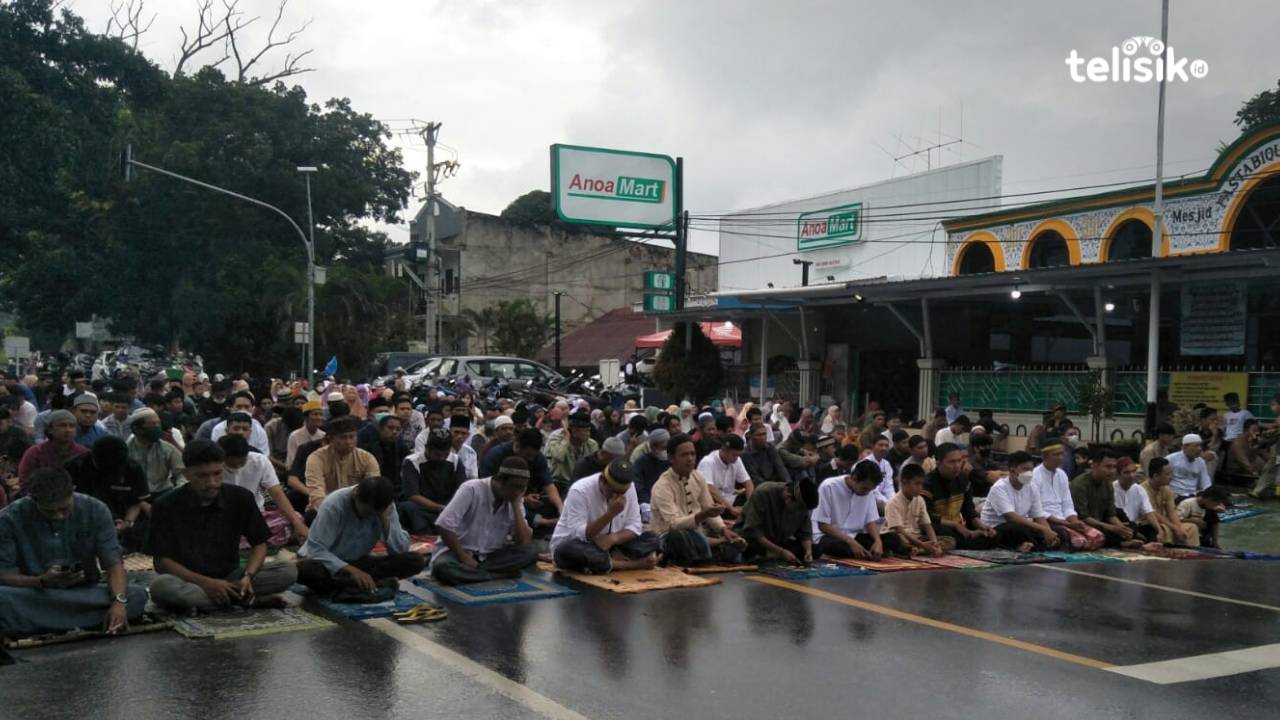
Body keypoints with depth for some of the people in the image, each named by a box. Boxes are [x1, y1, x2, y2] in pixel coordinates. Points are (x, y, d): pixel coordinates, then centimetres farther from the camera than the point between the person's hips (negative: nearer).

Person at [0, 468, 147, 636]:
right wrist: (42, 581, -32)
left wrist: (119, 602, -31)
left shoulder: (95, 511, -8)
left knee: (137, 595, -26)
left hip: (84, 594, 2)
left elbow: (113, 563, -11)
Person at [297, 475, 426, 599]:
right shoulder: (334, 504, -24)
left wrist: (385, 520, -26)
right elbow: (316, 550, -26)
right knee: (303, 569, -39)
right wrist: (352, 571, -37)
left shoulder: (385, 507, -11)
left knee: (415, 561, -19)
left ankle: (350, 587, -25)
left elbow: (401, 549, -12)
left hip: (359, 562, 4)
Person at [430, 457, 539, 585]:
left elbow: (524, 542, -12)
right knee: (443, 567, -39)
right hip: (458, 552, -4)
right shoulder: (472, 490, -19)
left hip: (489, 556, 4)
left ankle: (467, 572, -19)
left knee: (531, 552, -20)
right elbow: (444, 526, -21)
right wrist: (464, 558, -22)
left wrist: (516, 505, -16)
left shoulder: (515, 501, -3)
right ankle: (504, 574, -25)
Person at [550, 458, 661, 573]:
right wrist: (610, 514, -36)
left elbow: (634, 527, -5)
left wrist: (612, 538, -25)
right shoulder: (579, 491, -22)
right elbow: (578, 534, -26)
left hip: (610, 545, 4)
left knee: (653, 540, -11)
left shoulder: (629, 487, -8)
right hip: (576, 545, -4)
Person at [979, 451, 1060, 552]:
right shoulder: (999, 488, -19)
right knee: (1021, 528, -38)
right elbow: (1011, 517, -30)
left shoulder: (1032, 487, 1)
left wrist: (1049, 532, -22)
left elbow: (1039, 516, 1)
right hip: (995, 530, -6)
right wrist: (1043, 529, -35)